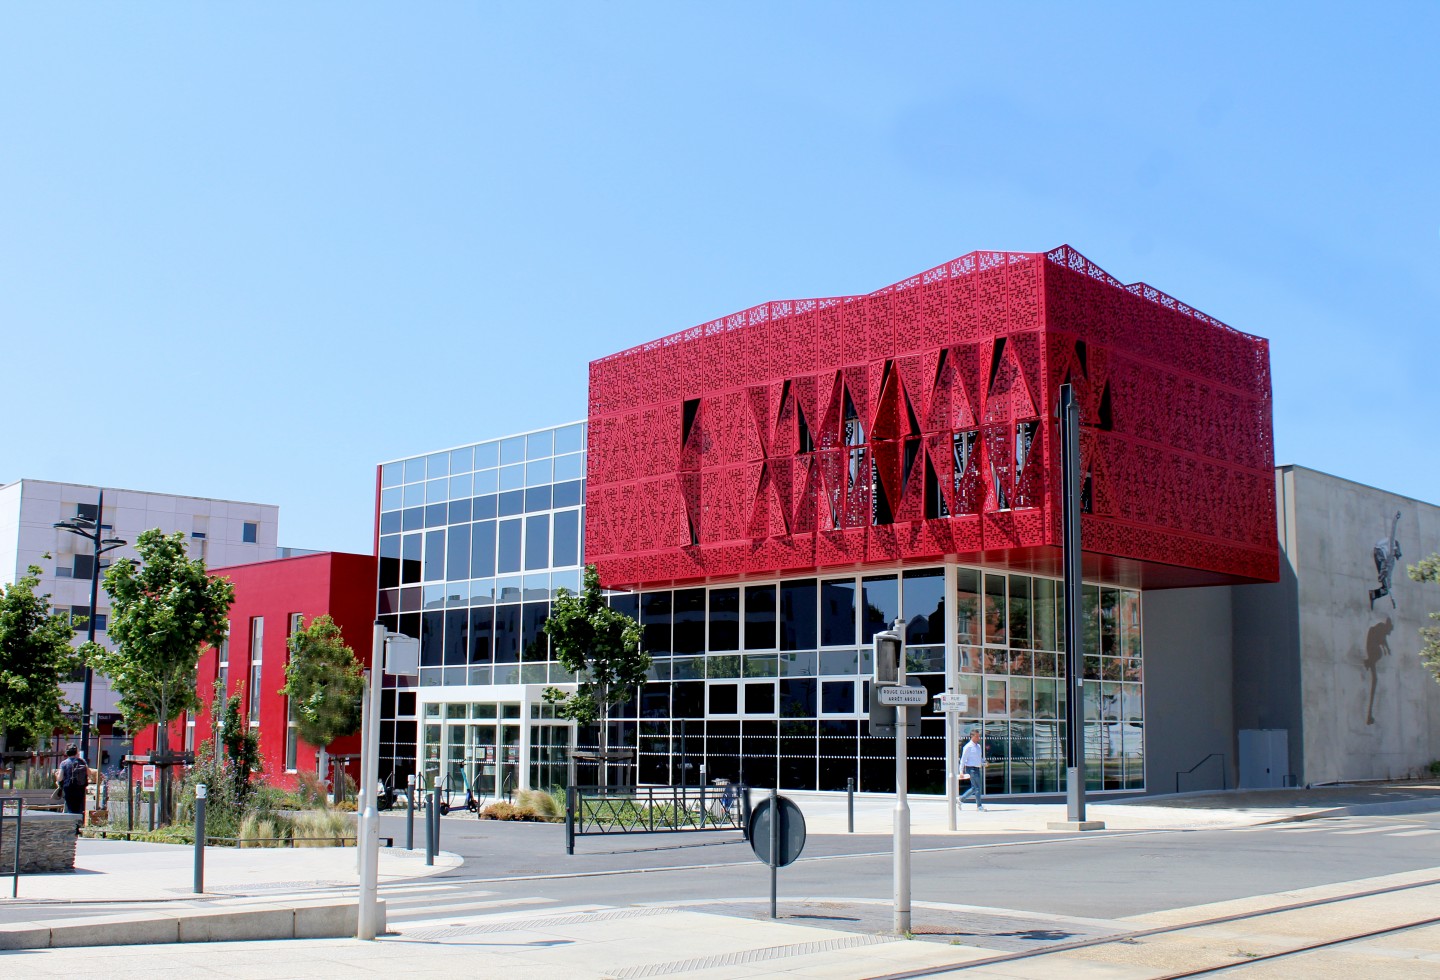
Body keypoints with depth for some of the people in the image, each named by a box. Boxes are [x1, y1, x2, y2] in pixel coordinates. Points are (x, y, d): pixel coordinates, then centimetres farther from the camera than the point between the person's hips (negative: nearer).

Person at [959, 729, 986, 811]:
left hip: (977, 769, 8)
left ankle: (961, 799, 24)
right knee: (977, 787, -9)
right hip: (971, 769, -8)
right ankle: (979, 806, -4)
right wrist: (961, 771, -14)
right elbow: (963, 759, -11)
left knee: (974, 787, 12)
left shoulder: (979, 746, 14)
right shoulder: (968, 747, -10)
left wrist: (984, 763, 4)